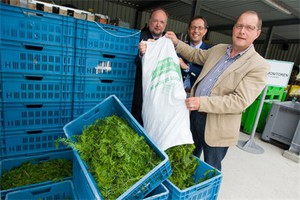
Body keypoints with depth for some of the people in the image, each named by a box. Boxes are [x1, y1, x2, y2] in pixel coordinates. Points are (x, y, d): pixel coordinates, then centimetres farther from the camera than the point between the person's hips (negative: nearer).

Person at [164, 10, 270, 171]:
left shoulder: (259, 66, -13)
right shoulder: (218, 49, 6)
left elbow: (240, 101, -22)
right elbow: (196, 55, 23)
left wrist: (202, 102, -31)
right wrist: (176, 43, 11)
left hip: (217, 127, -6)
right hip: (194, 114, 6)